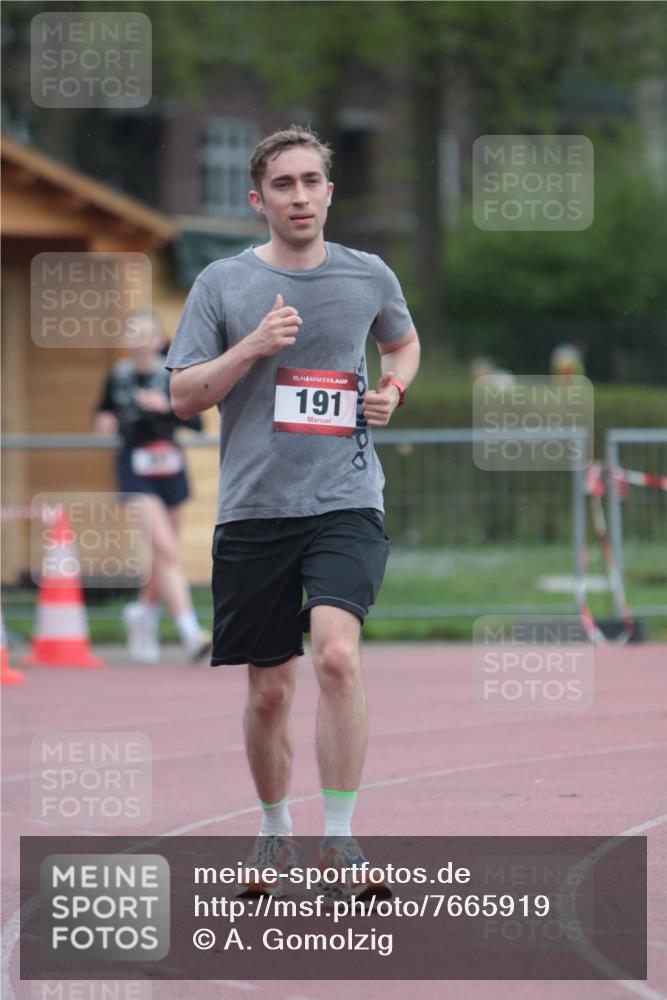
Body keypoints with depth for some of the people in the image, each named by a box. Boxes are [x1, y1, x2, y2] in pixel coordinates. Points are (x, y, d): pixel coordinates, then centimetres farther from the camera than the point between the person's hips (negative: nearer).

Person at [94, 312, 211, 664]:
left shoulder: (173, 375, -4)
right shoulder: (118, 375, 1)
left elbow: (196, 423, -10)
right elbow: (105, 409, 19)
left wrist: (166, 407, -25)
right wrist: (104, 421, -4)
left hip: (169, 467, 2)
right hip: (136, 470, -2)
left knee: (164, 554, 14)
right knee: (165, 547, -17)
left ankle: (145, 612, 42)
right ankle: (189, 631, -21)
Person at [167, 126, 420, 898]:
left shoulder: (369, 277, 6)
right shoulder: (222, 284, 2)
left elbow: (404, 342, 26)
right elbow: (183, 397, 1)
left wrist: (393, 388, 5)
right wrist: (251, 348, -14)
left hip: (346, 501, -1)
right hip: (253, 508, 1)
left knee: (337, 655, -23)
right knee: (269, 690, 8)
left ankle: (339, 838, -17)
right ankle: (276, 831, 29)